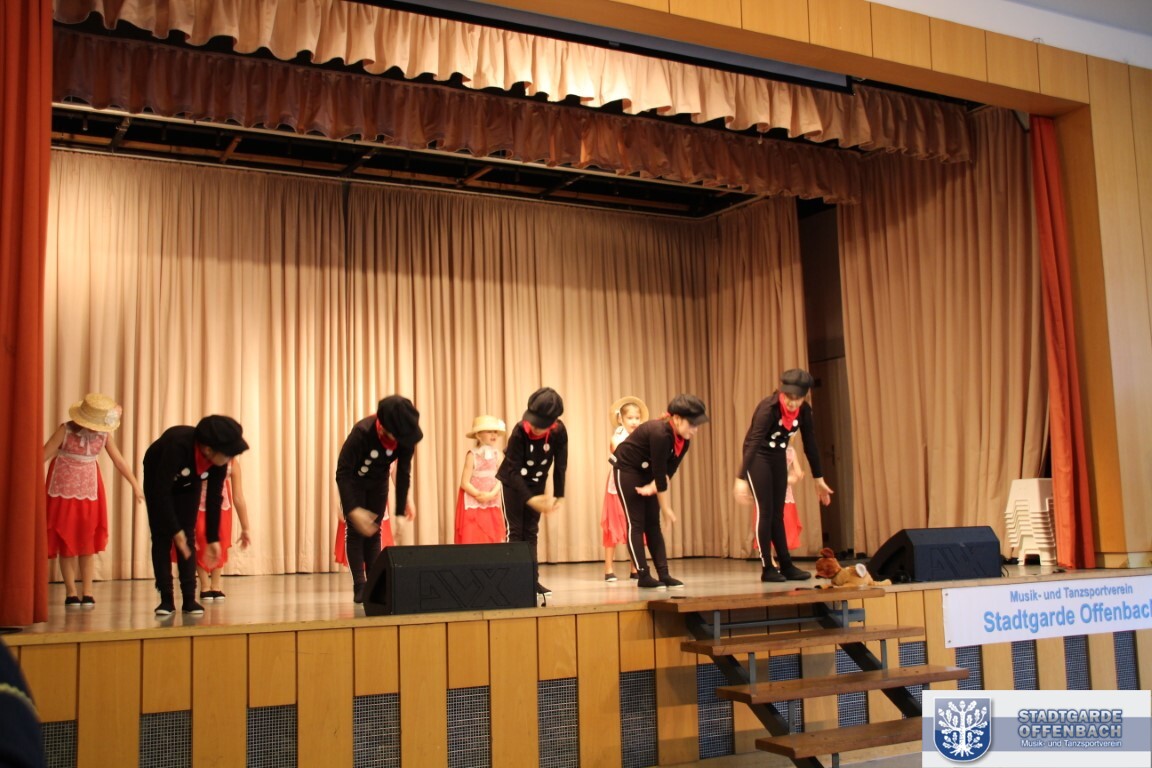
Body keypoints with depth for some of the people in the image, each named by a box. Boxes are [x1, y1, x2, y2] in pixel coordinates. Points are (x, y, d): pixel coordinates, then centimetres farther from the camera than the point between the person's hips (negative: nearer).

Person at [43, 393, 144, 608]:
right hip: (63, 491, -3)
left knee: (88, 542, 4)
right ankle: (71, 592, 9)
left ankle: (87, 592, 9)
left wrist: (135, 486, 2)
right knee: (66, 541, 1)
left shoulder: (104, 435, -8)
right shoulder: (65, 431, -18)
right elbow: (43, 455, -16)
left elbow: (119, 461, 0)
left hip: (89, 491, 3)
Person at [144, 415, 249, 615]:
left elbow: (214, 499, -16)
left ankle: (189, 598, -4)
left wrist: (213, 539, -15)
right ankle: (166, 599, -6)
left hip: (189, 484, 3)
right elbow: (161, 492, -37)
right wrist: (175, 530, -35)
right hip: (158, 480, -3)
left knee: (188, 538, -5)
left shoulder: (219, 461, -27)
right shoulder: (177, 445, -43)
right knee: (162, 537, -10)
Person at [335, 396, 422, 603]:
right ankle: (360, 587, -8)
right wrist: (353, 510, -40)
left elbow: (403, 473, -17)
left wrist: (401, 511, -18)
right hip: (353, 481, -3)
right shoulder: (362, 432, -38)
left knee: (374, 531, 3)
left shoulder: (406, 437, -26)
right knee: (355, 530, -9)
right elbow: (343, 473, -34)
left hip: (378, 482, 4)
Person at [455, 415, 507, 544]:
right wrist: (478, 495, -20)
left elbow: (500, 479, -5)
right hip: (473, 504, -4)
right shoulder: (472, 455, -10)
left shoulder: (498, 454, 0)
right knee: (472, 538, -6)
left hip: (492, 504, 4)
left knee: (494, 538, 4)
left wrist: (491, 494, -20)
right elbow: (465, 483, -12)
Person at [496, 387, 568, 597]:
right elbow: (513, 470, -29)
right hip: (512, 482, -3)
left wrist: (559, 496, -12)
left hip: (537, 484, 3)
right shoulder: (519, 432, -31)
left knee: (531, 532, 6)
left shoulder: (559, 432, -23)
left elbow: (560, 466, -11)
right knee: (515, 531, -7)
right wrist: (530, 499, -34)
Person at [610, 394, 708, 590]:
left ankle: (664, 574, 1)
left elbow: (669, 470, -9)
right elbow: (660, 472, -29)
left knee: (653, 524, 3)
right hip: (627, 469, -8)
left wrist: (653, 486, -26)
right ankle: (643, 577, -5)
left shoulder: (684, 440, -9)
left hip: (647, 472, 8)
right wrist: (666, 507, -22)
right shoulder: (660, 433, -33)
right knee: (636, 524, -8)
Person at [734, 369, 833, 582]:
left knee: (778, 514, 7)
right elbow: (753, 442, -35)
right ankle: (767, 569, -4)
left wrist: (819, 479, 5)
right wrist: (741, 479, -42)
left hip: (779, 459, 6)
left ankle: (786, 566, 10)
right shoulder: (768, 408, -28)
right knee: (765, 512, -8)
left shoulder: (804, 410, -10)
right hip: (758, 458, -5)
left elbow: (810, 445, 1)